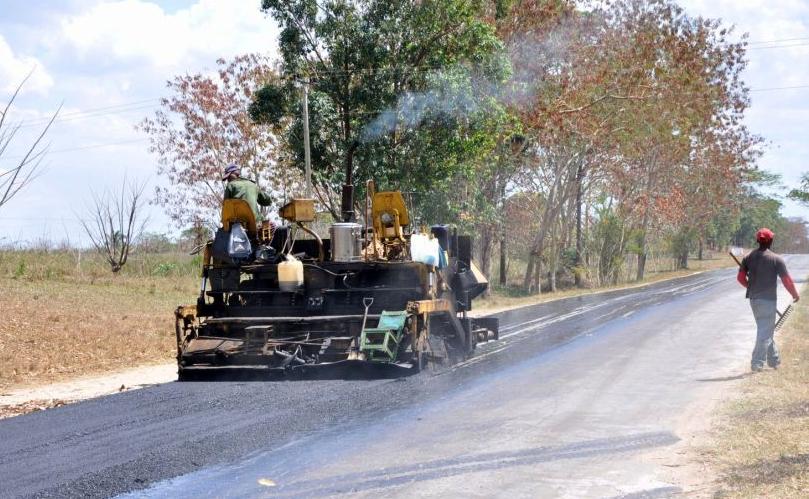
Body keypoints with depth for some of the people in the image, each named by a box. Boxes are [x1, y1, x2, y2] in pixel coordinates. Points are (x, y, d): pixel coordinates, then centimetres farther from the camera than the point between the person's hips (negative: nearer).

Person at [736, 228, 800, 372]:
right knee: (765, 332, -2)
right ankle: (757, 363, -8)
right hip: (768, 299, -6)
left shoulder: (748, 258, 3)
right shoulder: (776, 259, -11)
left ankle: (774, 360, 31)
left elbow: (740, 277, 5)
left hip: (753, 299, 6)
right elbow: (787, 280, -10)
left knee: (765, 329, 19)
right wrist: (795, 294, 6)